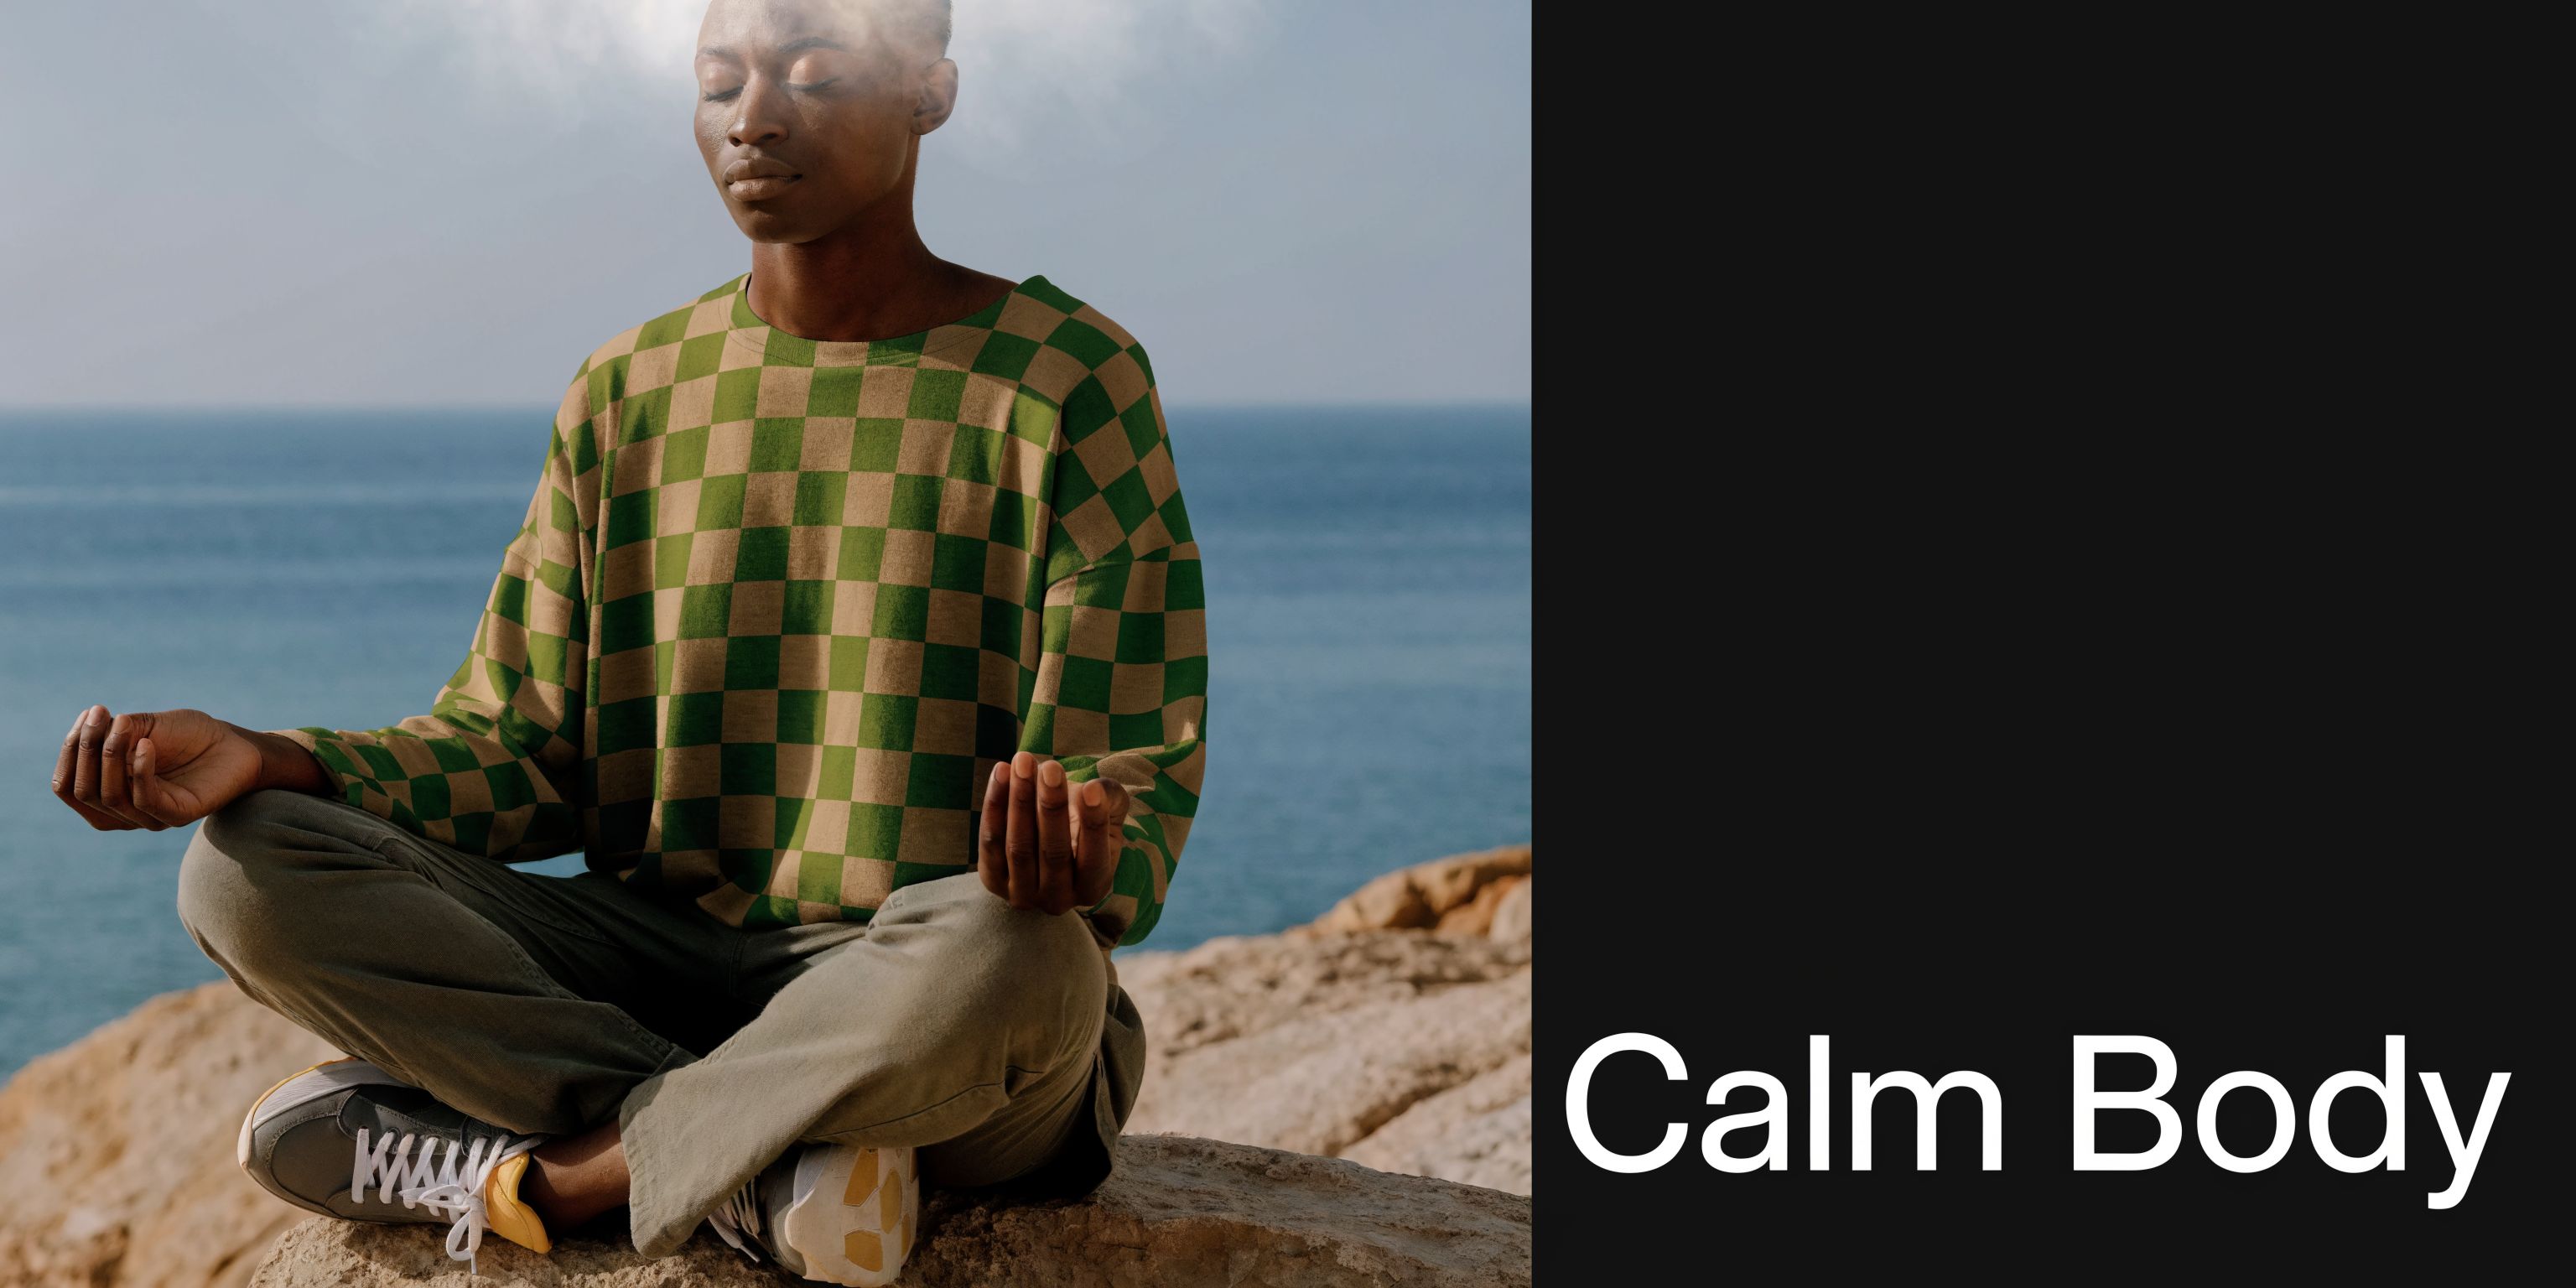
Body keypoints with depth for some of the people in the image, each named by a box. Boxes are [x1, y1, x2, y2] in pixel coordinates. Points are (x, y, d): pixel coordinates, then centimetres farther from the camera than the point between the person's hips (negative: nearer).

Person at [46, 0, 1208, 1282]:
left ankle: (557, 1176, -20)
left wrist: (1075, 852, -32)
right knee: (248, 870, -17)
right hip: (655, 963, 4)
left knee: (1010, 951, -41)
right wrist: (270, 761, -10)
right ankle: (764, 1163, -23)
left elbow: (1141, 778, -6)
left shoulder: (1073, 379, -2)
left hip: (912, 1010, -4)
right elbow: (523, 743, 9)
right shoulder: (631, 392, 11)